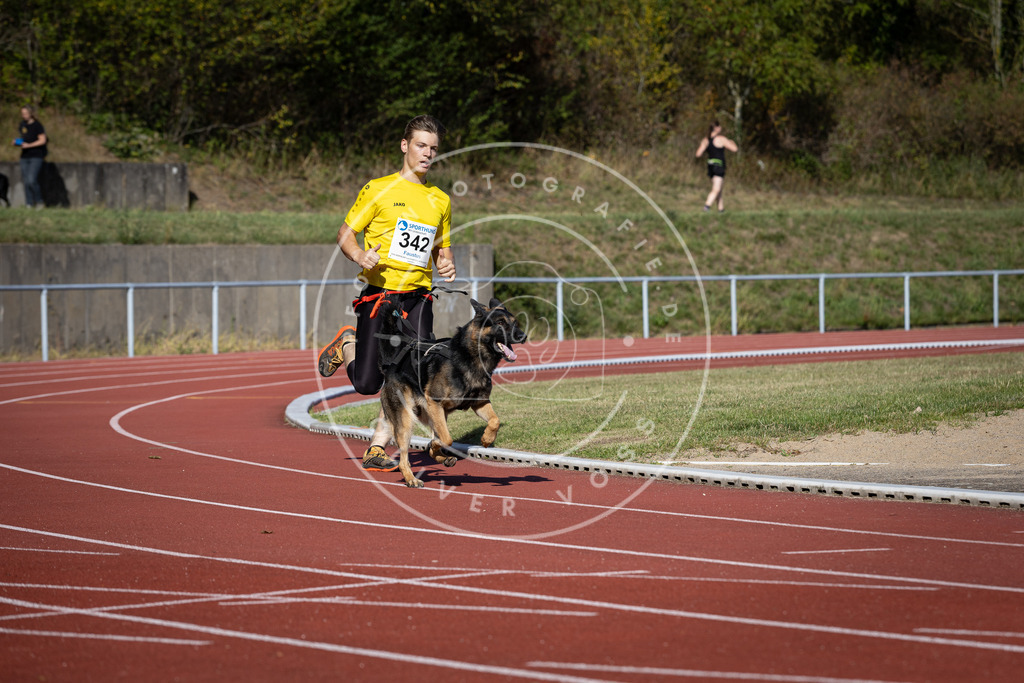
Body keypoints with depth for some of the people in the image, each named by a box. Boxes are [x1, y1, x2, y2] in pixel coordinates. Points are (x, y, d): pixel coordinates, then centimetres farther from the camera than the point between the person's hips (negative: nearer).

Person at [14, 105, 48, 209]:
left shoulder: (37, 125, -9)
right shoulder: (22, 125, 12)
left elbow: (42, 140, -10)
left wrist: (29, 145, -18)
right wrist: (17, 142, 1)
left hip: (36, 156, -7)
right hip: (25, 156, 7)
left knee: (32, 180, -16)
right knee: (26, 181, 4)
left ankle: (39, 201, 1)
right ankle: (29, 203, 11)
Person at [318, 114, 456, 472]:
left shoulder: (441, 201, 14)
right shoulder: (379, 189, -1)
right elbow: (345, 233, 1)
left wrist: (446, 265, 1)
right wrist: (360, 256, -20)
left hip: (418, 297, 4)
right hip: (380, 294, -4)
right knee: (366, 384, -3)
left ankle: (377, 449, 2)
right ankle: (347, 343, 30)